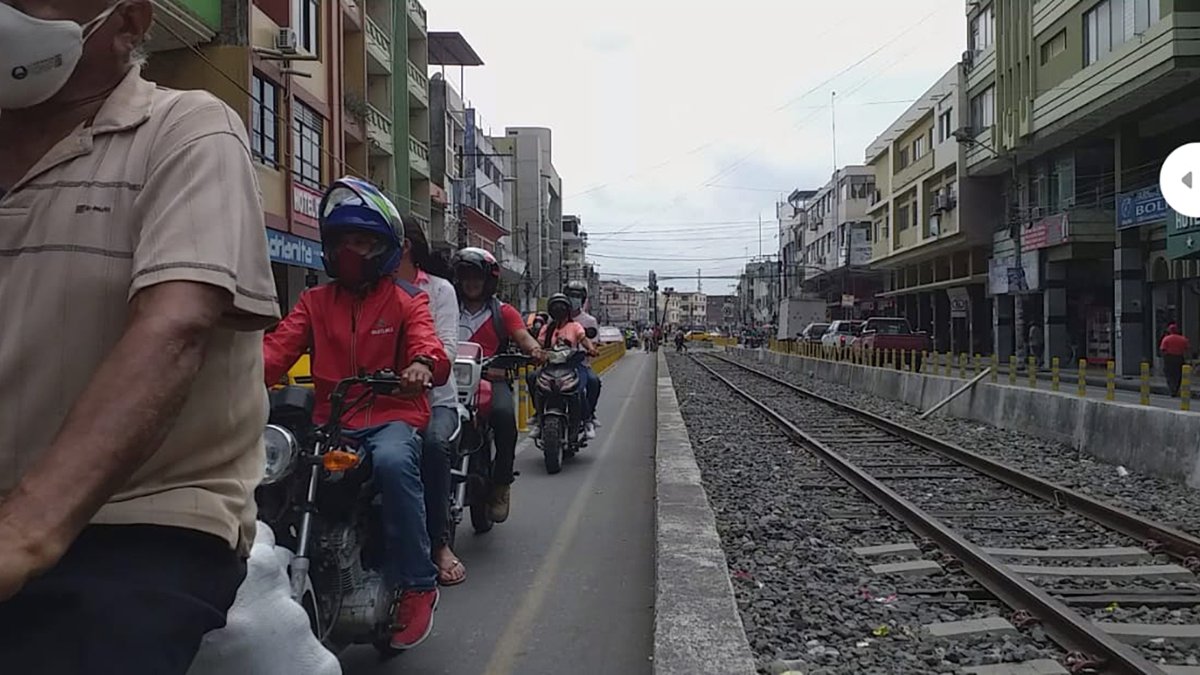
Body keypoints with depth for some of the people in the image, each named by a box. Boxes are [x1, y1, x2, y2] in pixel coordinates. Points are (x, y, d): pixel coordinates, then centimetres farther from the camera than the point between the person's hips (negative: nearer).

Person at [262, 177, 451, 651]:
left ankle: (416, 585, -23)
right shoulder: (315, 302, 18)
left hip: (392, 415, -3)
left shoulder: (406, 300, 10)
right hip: (330, 421, 3)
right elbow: (279, 347, 1)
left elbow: (426, 343, -10)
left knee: (393, 461, -36)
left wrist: (424, 364, -36)